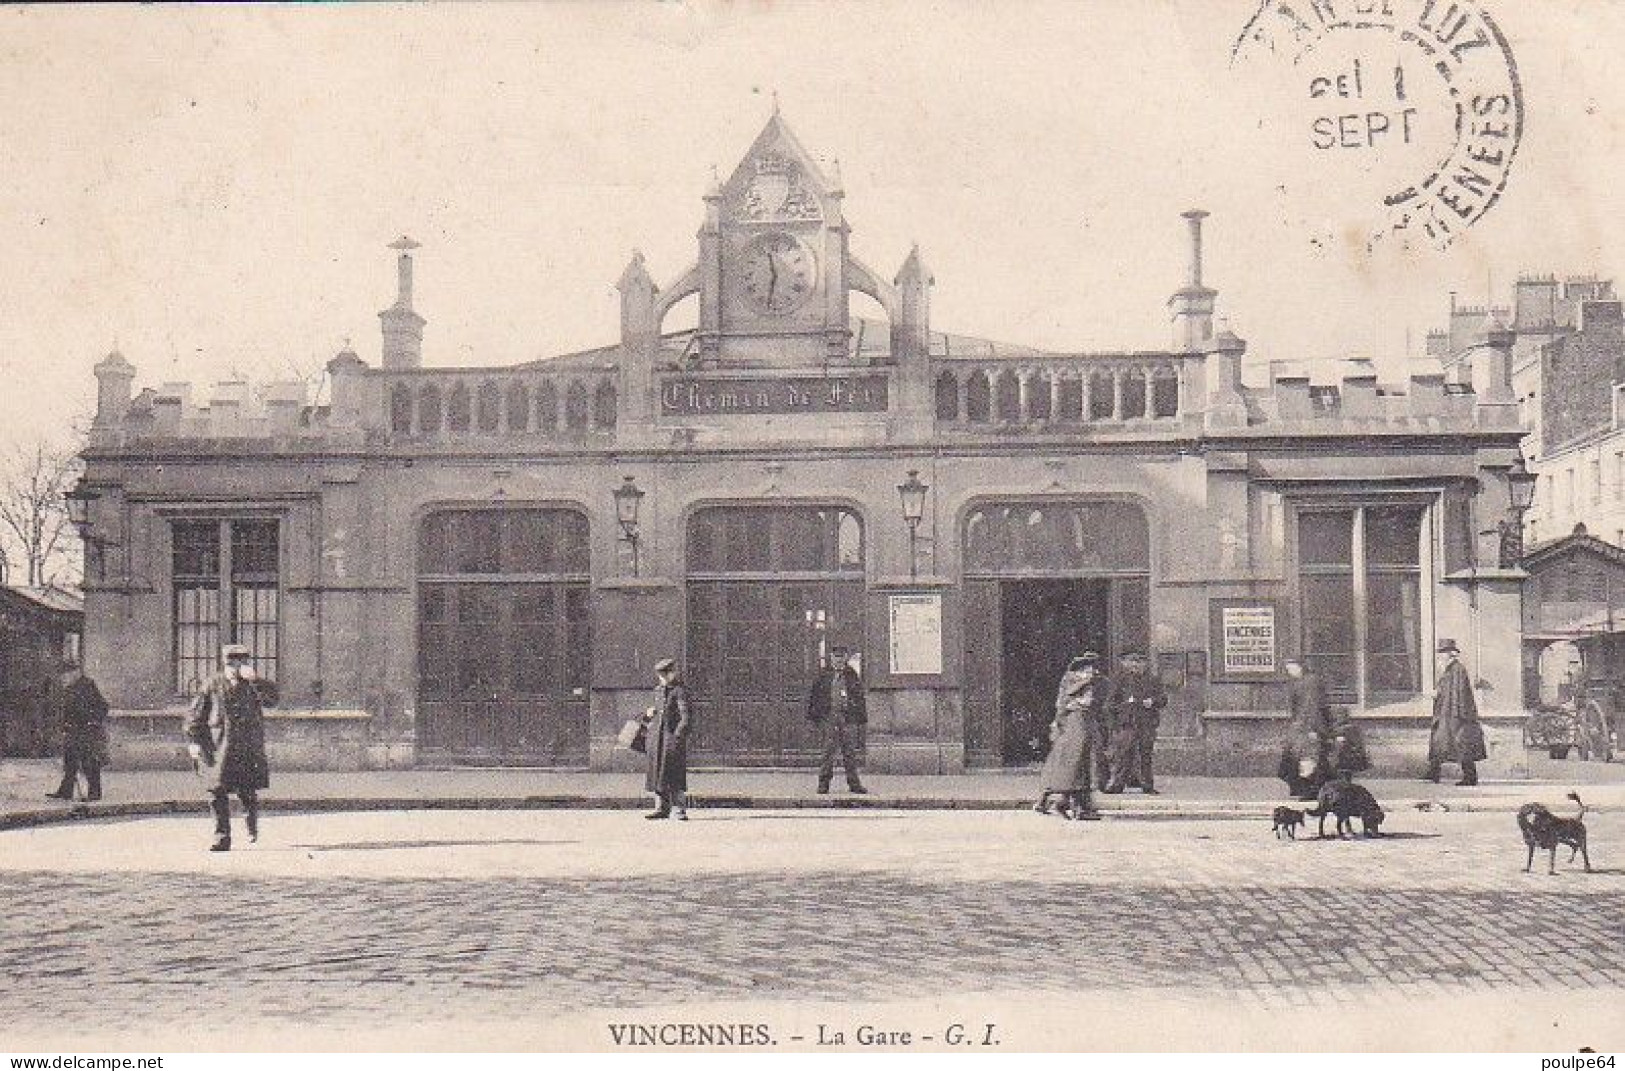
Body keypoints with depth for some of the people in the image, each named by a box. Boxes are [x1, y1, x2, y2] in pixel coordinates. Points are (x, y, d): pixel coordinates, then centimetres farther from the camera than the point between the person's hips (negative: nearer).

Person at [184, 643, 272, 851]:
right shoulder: (212, 686, 4)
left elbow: (272, 696, -14)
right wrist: (194, 741, -3)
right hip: (219, 751, 0)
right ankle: (222, 839, 6)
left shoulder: (253, 685, 5)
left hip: (248, 749, 0)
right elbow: (194, 716, 7)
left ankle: (252, 821, 30)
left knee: (248, 793, -3)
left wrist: (254, 679, -25)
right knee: (218, 793, -3)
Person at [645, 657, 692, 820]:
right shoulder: (658, 690, 15)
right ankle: (662, 808, 18)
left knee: (675, 774, -7)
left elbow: (686, 715, -14)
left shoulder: (679, 691, -8)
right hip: (657, 736, 7)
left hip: (673, 735, -7)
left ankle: (678, 810, -3)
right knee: (657, 773, 9)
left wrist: (679, 735, -21)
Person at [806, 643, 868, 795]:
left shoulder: (852, 676, 12)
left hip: (849, 718, 1)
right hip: (829, 717, -1)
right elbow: (814, 696, 9)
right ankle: (824, 783, 1)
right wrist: (813, 718, 3)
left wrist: (862, 721, 11)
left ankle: (854, 783, 7)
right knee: (828, 751, -5)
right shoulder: (823, 675, 8)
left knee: (850, 752, 2)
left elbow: (861, 699, 15)